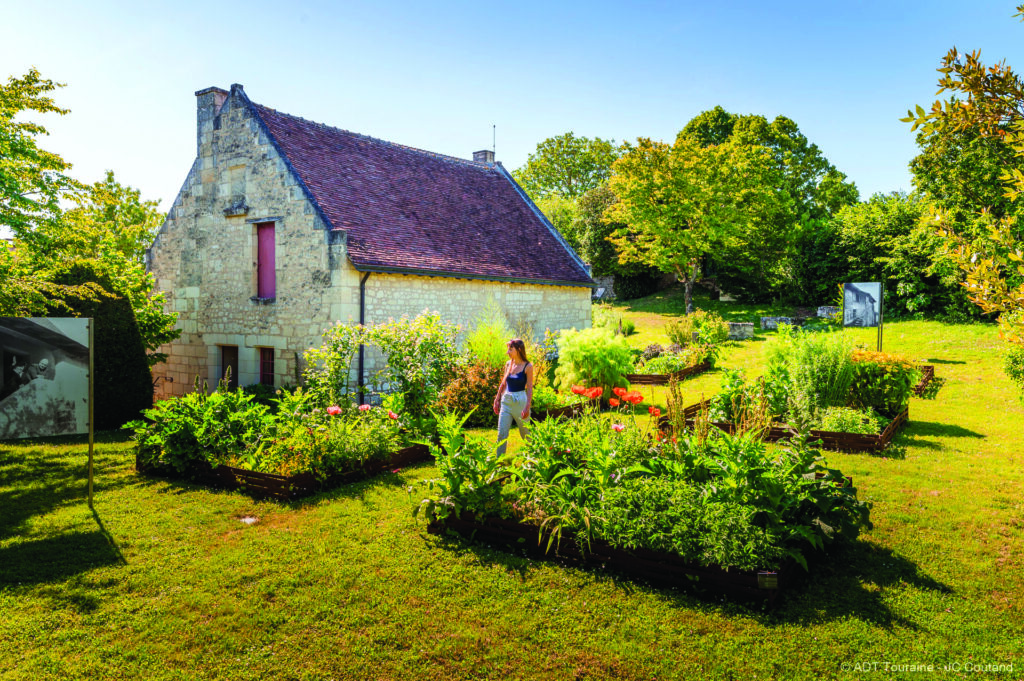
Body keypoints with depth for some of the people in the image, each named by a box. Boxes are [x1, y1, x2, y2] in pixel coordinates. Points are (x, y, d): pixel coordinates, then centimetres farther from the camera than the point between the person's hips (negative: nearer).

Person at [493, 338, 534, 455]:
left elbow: (530, 388, -9)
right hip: (506, 401, 4)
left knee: (526, 433, 10)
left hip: (520, 401, -4)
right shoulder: (508, 364, 5)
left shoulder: (527, 366, -8)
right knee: (501, 434, 0)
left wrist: (527, 407, -15)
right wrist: (497, 400, 14)